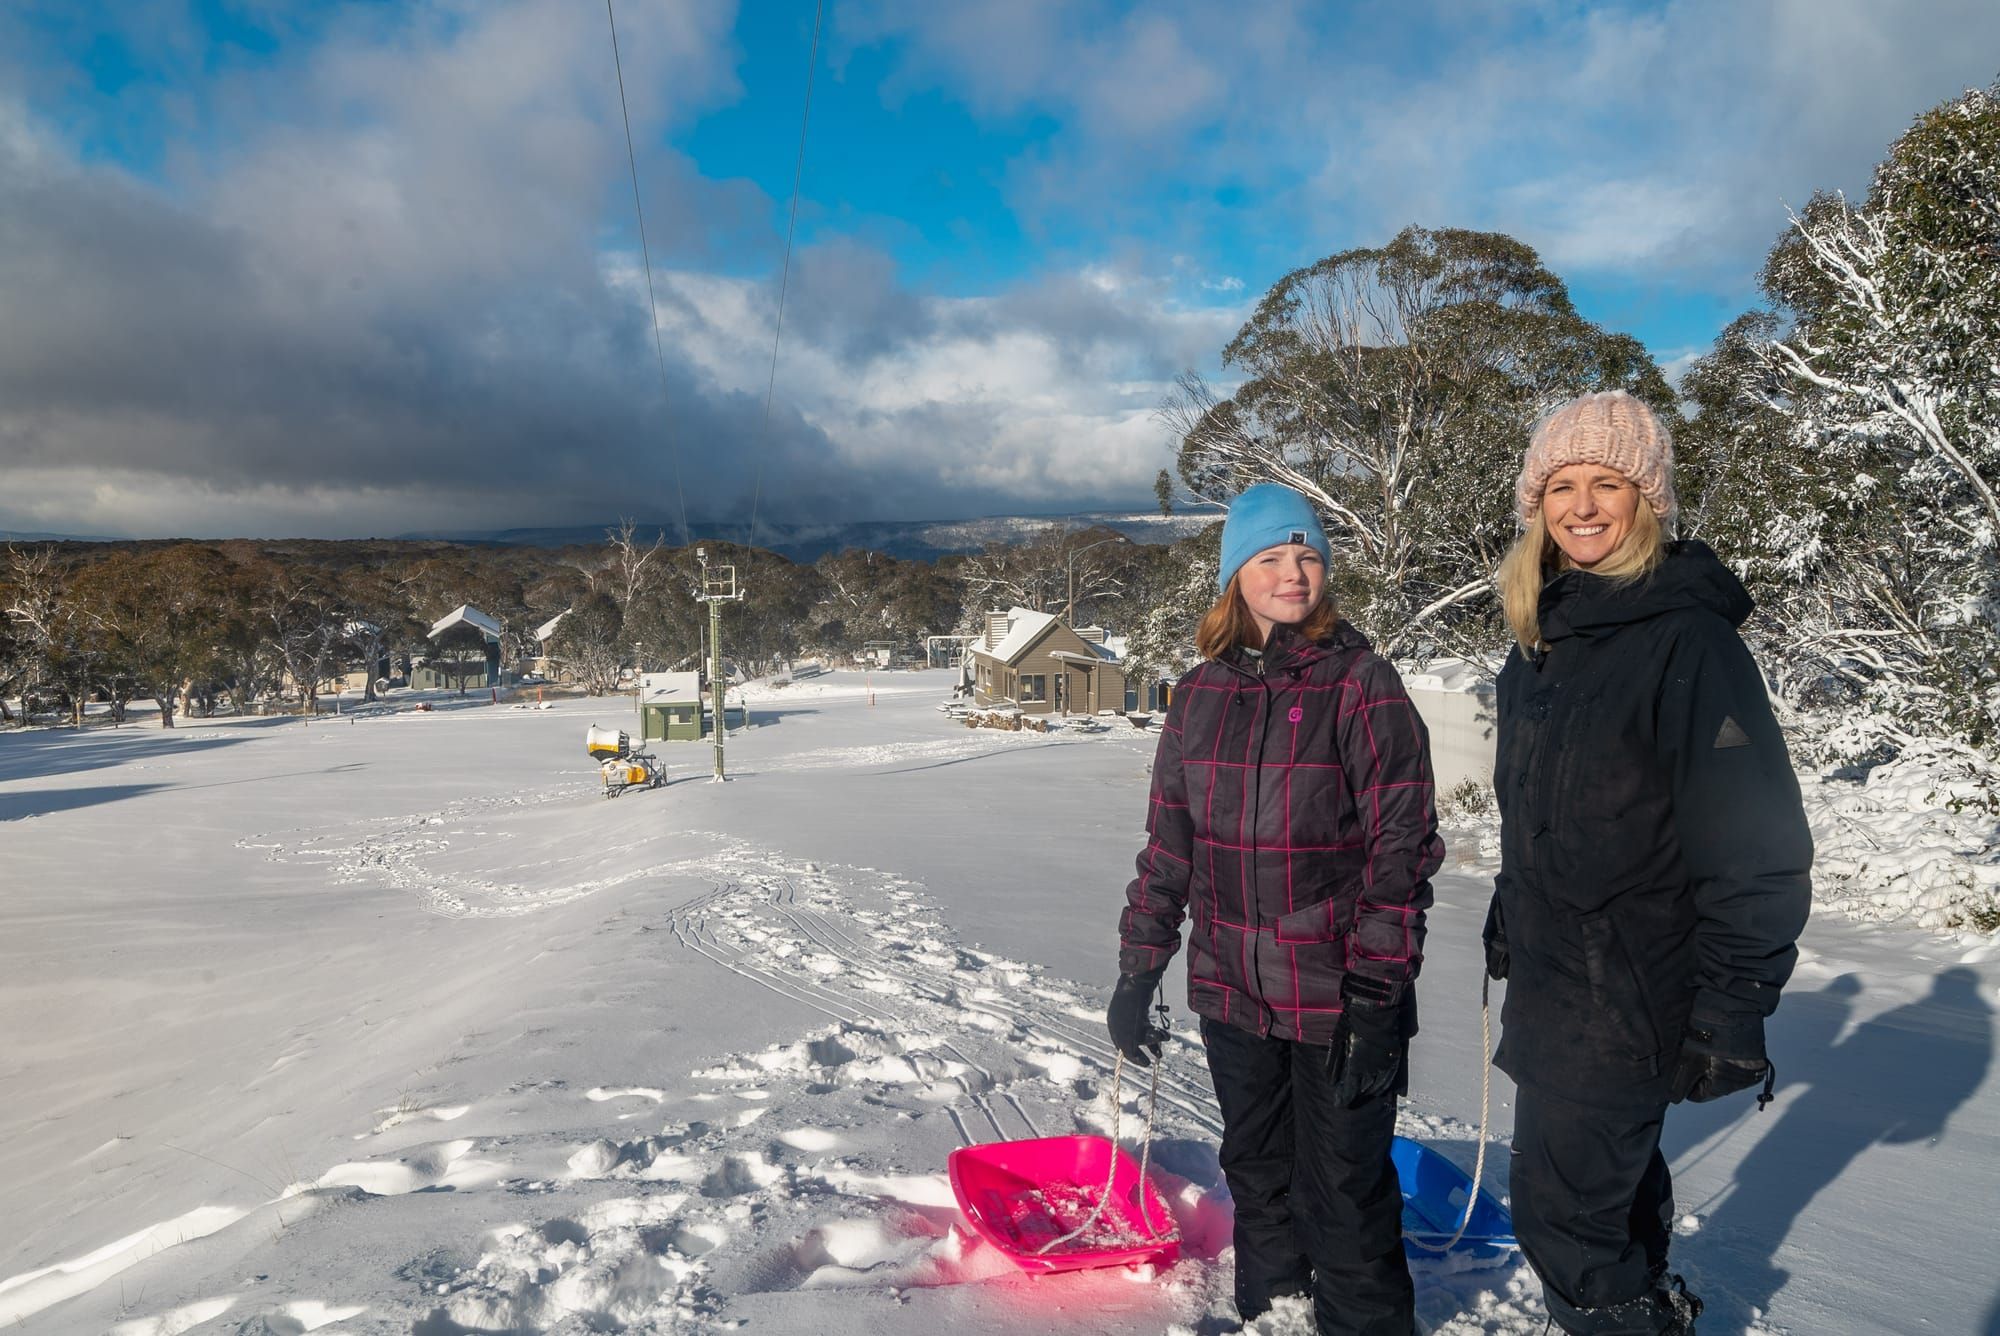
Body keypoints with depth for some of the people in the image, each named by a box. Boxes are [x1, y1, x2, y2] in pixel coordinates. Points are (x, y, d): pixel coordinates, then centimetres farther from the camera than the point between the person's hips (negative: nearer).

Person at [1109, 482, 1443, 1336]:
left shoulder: (1361, 682, -8)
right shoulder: (1201, 695, 4)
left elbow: (1401, 842, -11)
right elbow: (1168, 843, 8)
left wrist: (1375, 991, -16)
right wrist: (1136, 973, 7)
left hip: (1335, 997, -4)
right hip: (1232, 991, 4)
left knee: (1346, 1189, 7)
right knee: (1258, 1178, 20)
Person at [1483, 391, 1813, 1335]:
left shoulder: (1686, 636, -18)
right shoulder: (1541, 637, 7)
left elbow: (1757, 841, -21)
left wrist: (1734, 1008, -21)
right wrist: (1508, 926, 20)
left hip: (1627, 997, -8)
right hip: (1552, 972, 8)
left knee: (1562, 1207, -2)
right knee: (1614, 1174, 25)